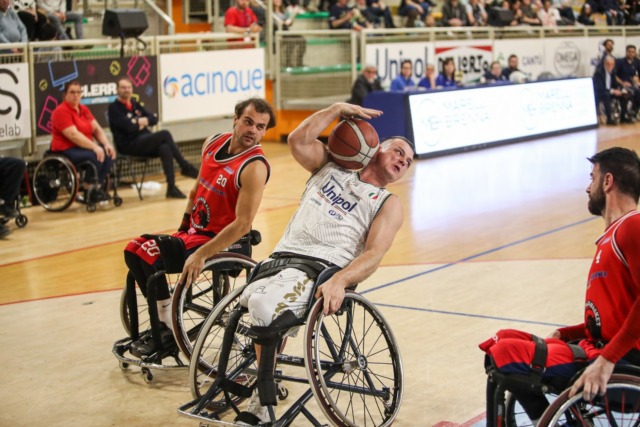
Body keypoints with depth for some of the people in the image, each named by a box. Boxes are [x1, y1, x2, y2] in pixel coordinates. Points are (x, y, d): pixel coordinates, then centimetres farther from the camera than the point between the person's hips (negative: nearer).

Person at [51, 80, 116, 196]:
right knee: (95, 156, -31)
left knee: (108, 153, -18)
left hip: (84, 148, 8)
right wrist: (95, 147, -29)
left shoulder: (84, 109, 12)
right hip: (66, 151, -8)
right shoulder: (61, 111, -14)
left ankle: (98, 187, -10)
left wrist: (107, 144, -10)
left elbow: (97, 129, 8)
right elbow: (73, 135, -24)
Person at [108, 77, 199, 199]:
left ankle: (171, 187, -29)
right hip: (129, 146, -7)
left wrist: (143, 121, -9)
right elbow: (129, 127, -17)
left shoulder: (135, 104, 19)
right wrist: (141, 122, 0)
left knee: (164, 148, -26)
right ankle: (186, 167, -14)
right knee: (165, 134, -23)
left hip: (144, 142, 7)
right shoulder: (114, 108, -4)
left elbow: (154, 119, 11)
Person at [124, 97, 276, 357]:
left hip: (220, 240, -8)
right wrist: (182, 226, 17)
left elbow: (243, 224, -27)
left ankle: (170, 331, -6)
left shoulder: (254, 167, -22)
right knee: (133, 250, 6)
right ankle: (163, 319, 13)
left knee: (150, 255, -21)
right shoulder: (213, 143, 2)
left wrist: (201, 255, -29)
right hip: (194, 229, 9)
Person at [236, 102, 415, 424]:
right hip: (281, 259, 4)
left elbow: (374, 254, -3)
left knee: (263, 304, -33)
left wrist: (339, 281, -21)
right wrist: (337, 109, 9)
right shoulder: (331, 167, 25)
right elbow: (298, 140, 8)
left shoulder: (388, 204, 14)